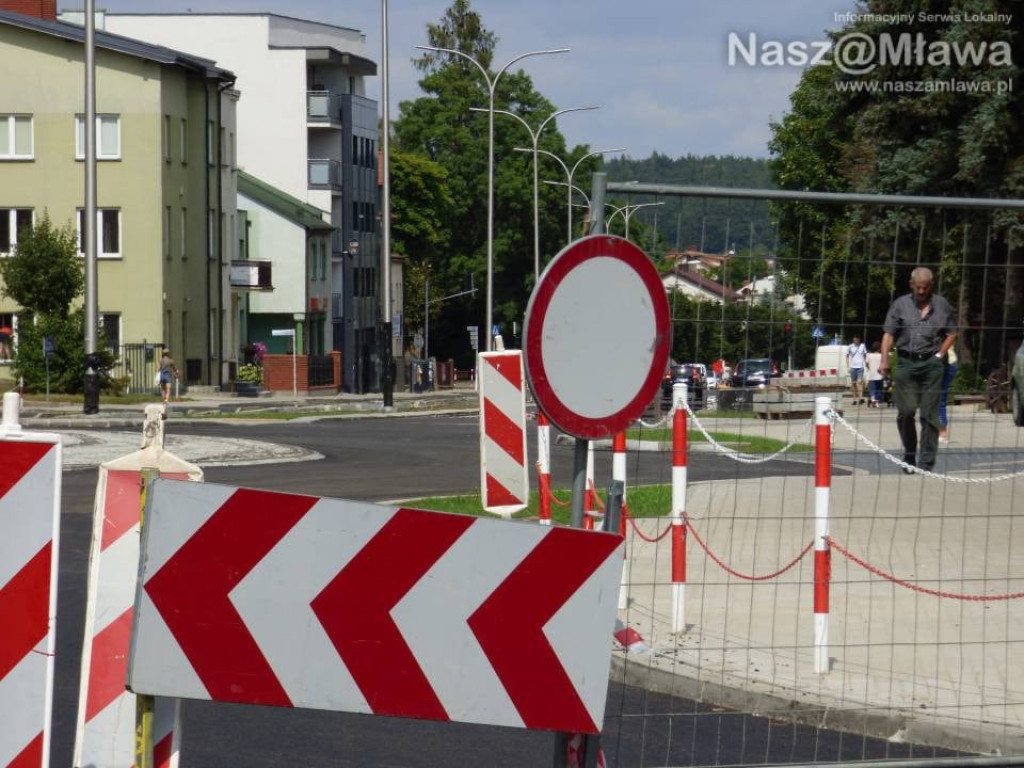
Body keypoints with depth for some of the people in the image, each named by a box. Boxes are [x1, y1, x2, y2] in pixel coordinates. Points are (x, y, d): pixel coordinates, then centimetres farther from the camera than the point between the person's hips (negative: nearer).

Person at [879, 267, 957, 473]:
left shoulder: (941, 305, 9)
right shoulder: (901, 304, 8)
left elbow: (952, 334, 14)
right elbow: (888, 334, 5)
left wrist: (940, 354, 2)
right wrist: (884, 360, -6)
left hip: (932, 364, 0)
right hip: (906, 363, 0)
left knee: (929, 414, -3)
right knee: (905, 411, -5)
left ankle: (926, 463, -1)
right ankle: (909, 455, 15)